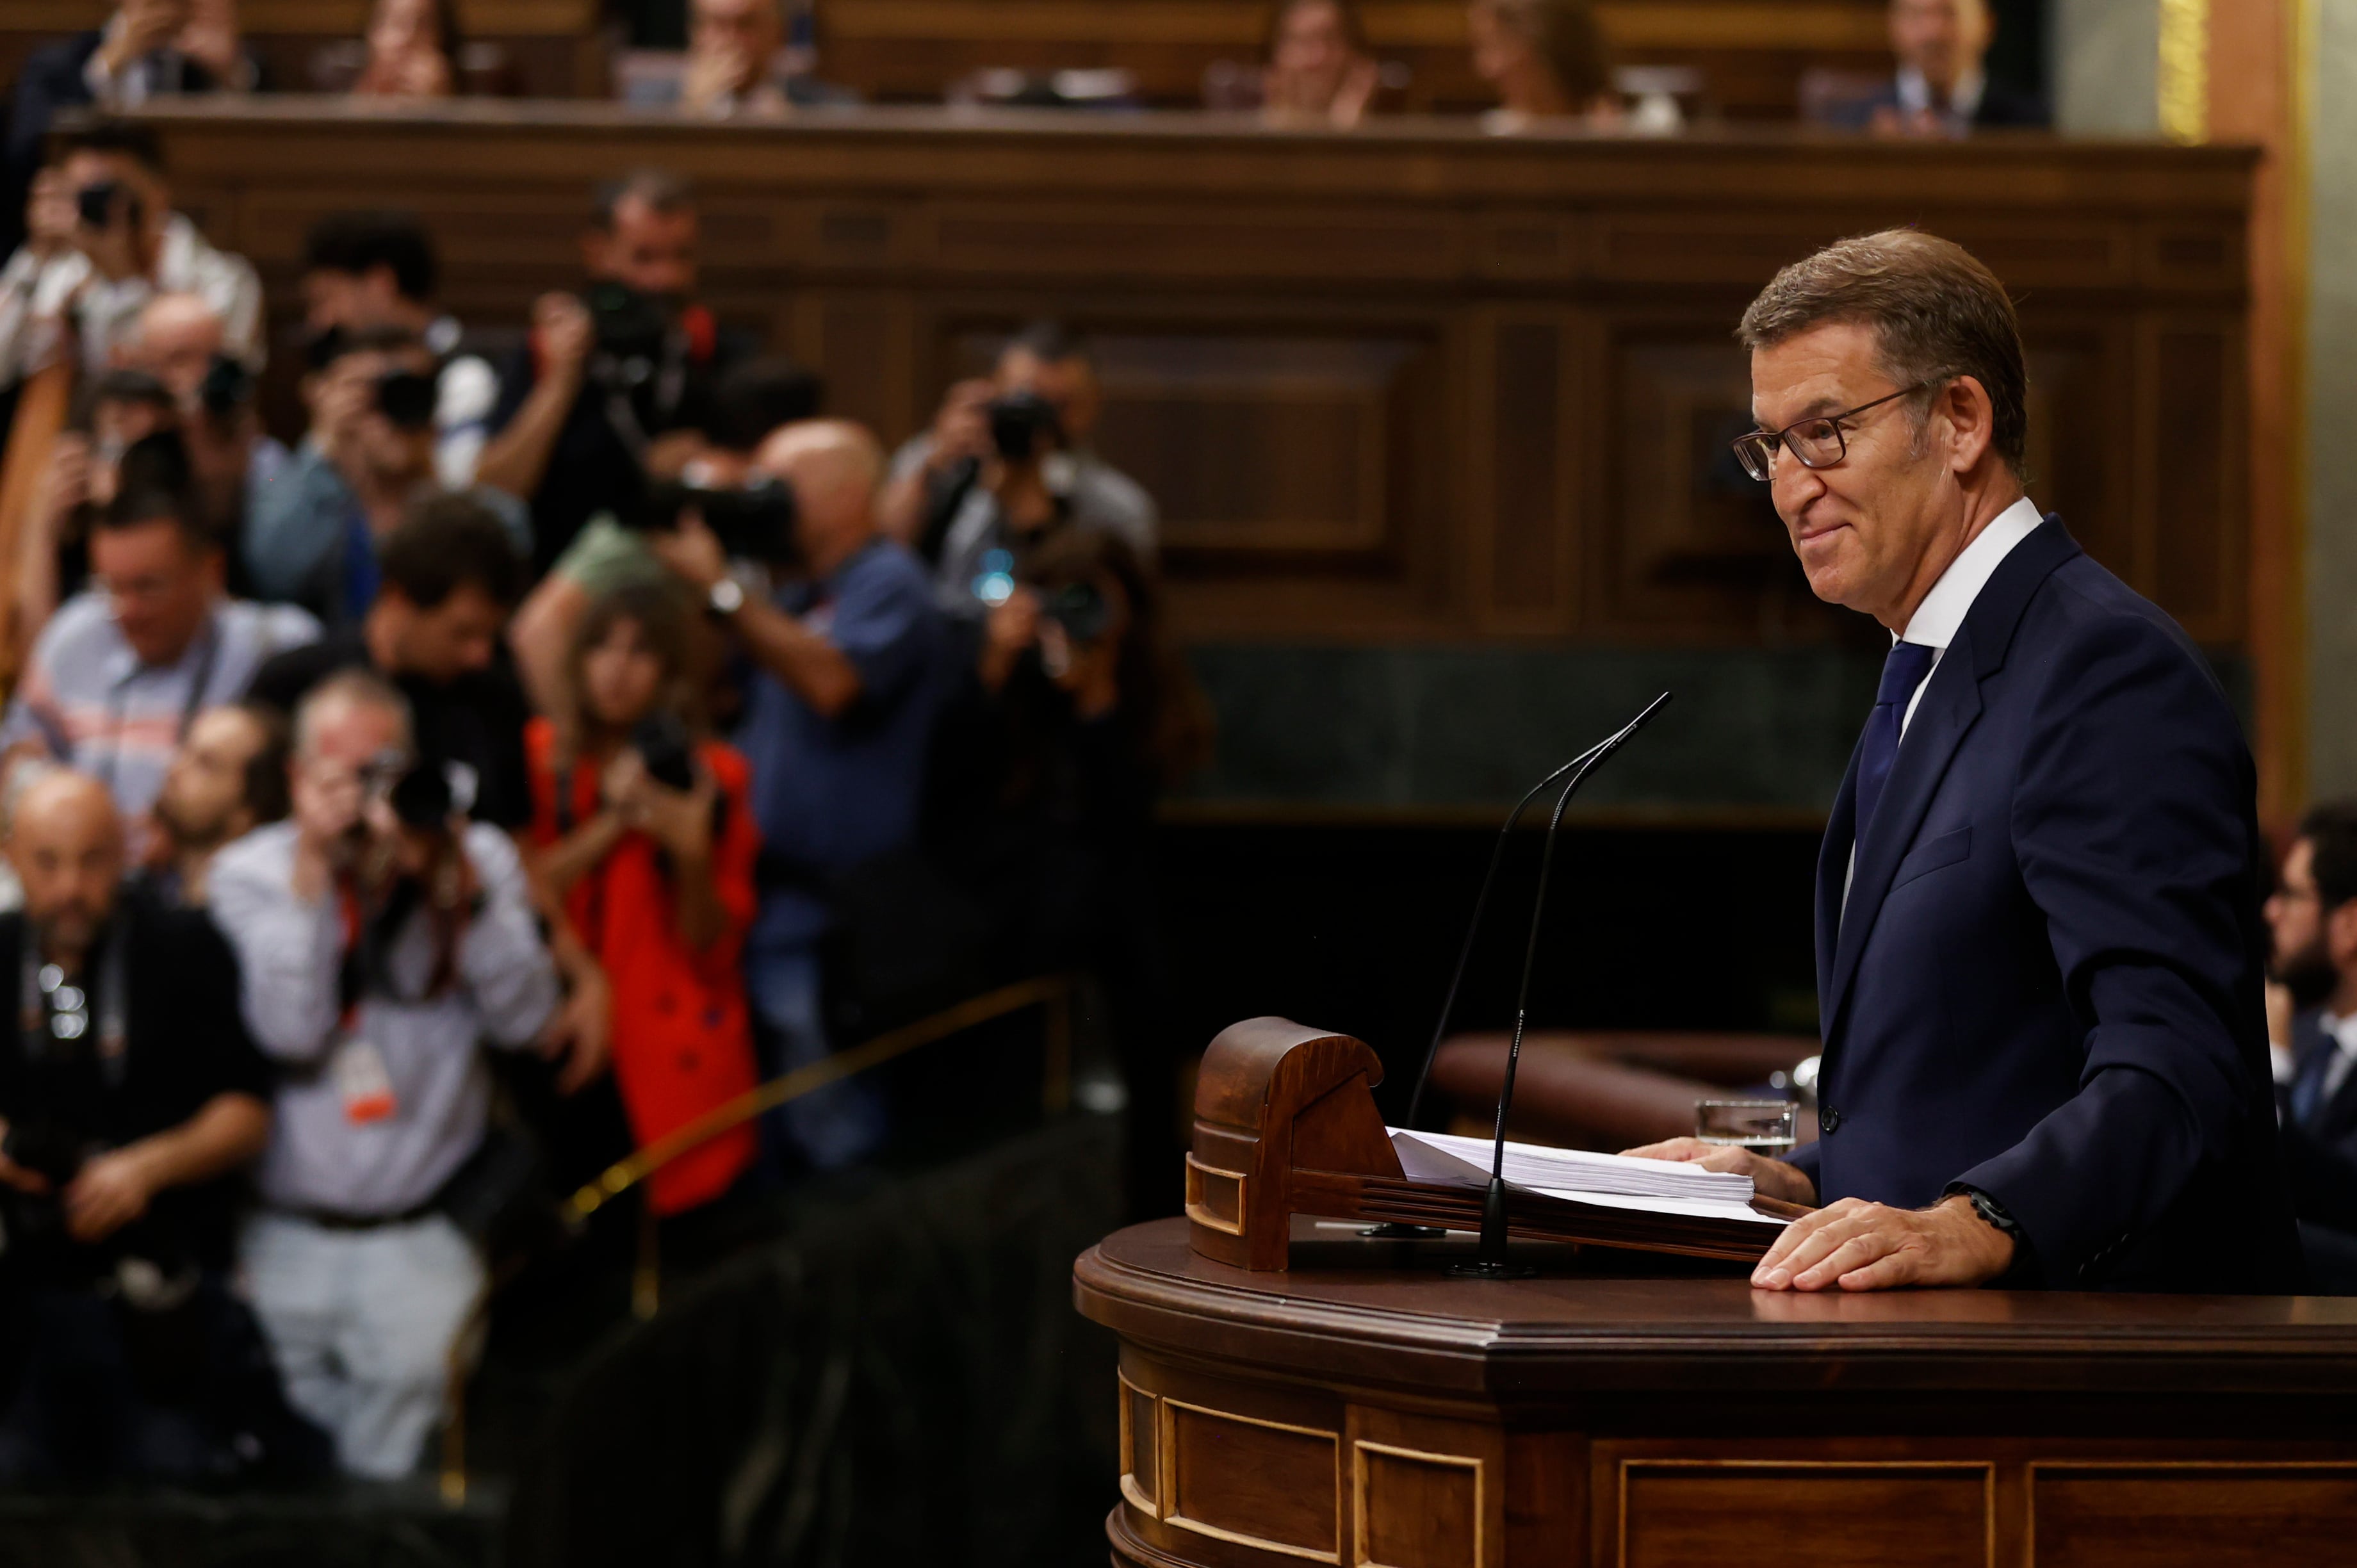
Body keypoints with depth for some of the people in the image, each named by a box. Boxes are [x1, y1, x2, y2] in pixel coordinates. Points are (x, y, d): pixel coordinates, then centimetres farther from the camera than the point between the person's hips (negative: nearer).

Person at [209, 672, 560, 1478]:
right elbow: (291, 1033, -13)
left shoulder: (478, 858, 3)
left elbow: (523, 1020, -9)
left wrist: (456, 888, -18)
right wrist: (313, 874, -16)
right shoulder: (251, 873, 0)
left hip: (419, 1236, 0)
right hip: (284, 1230, 0)